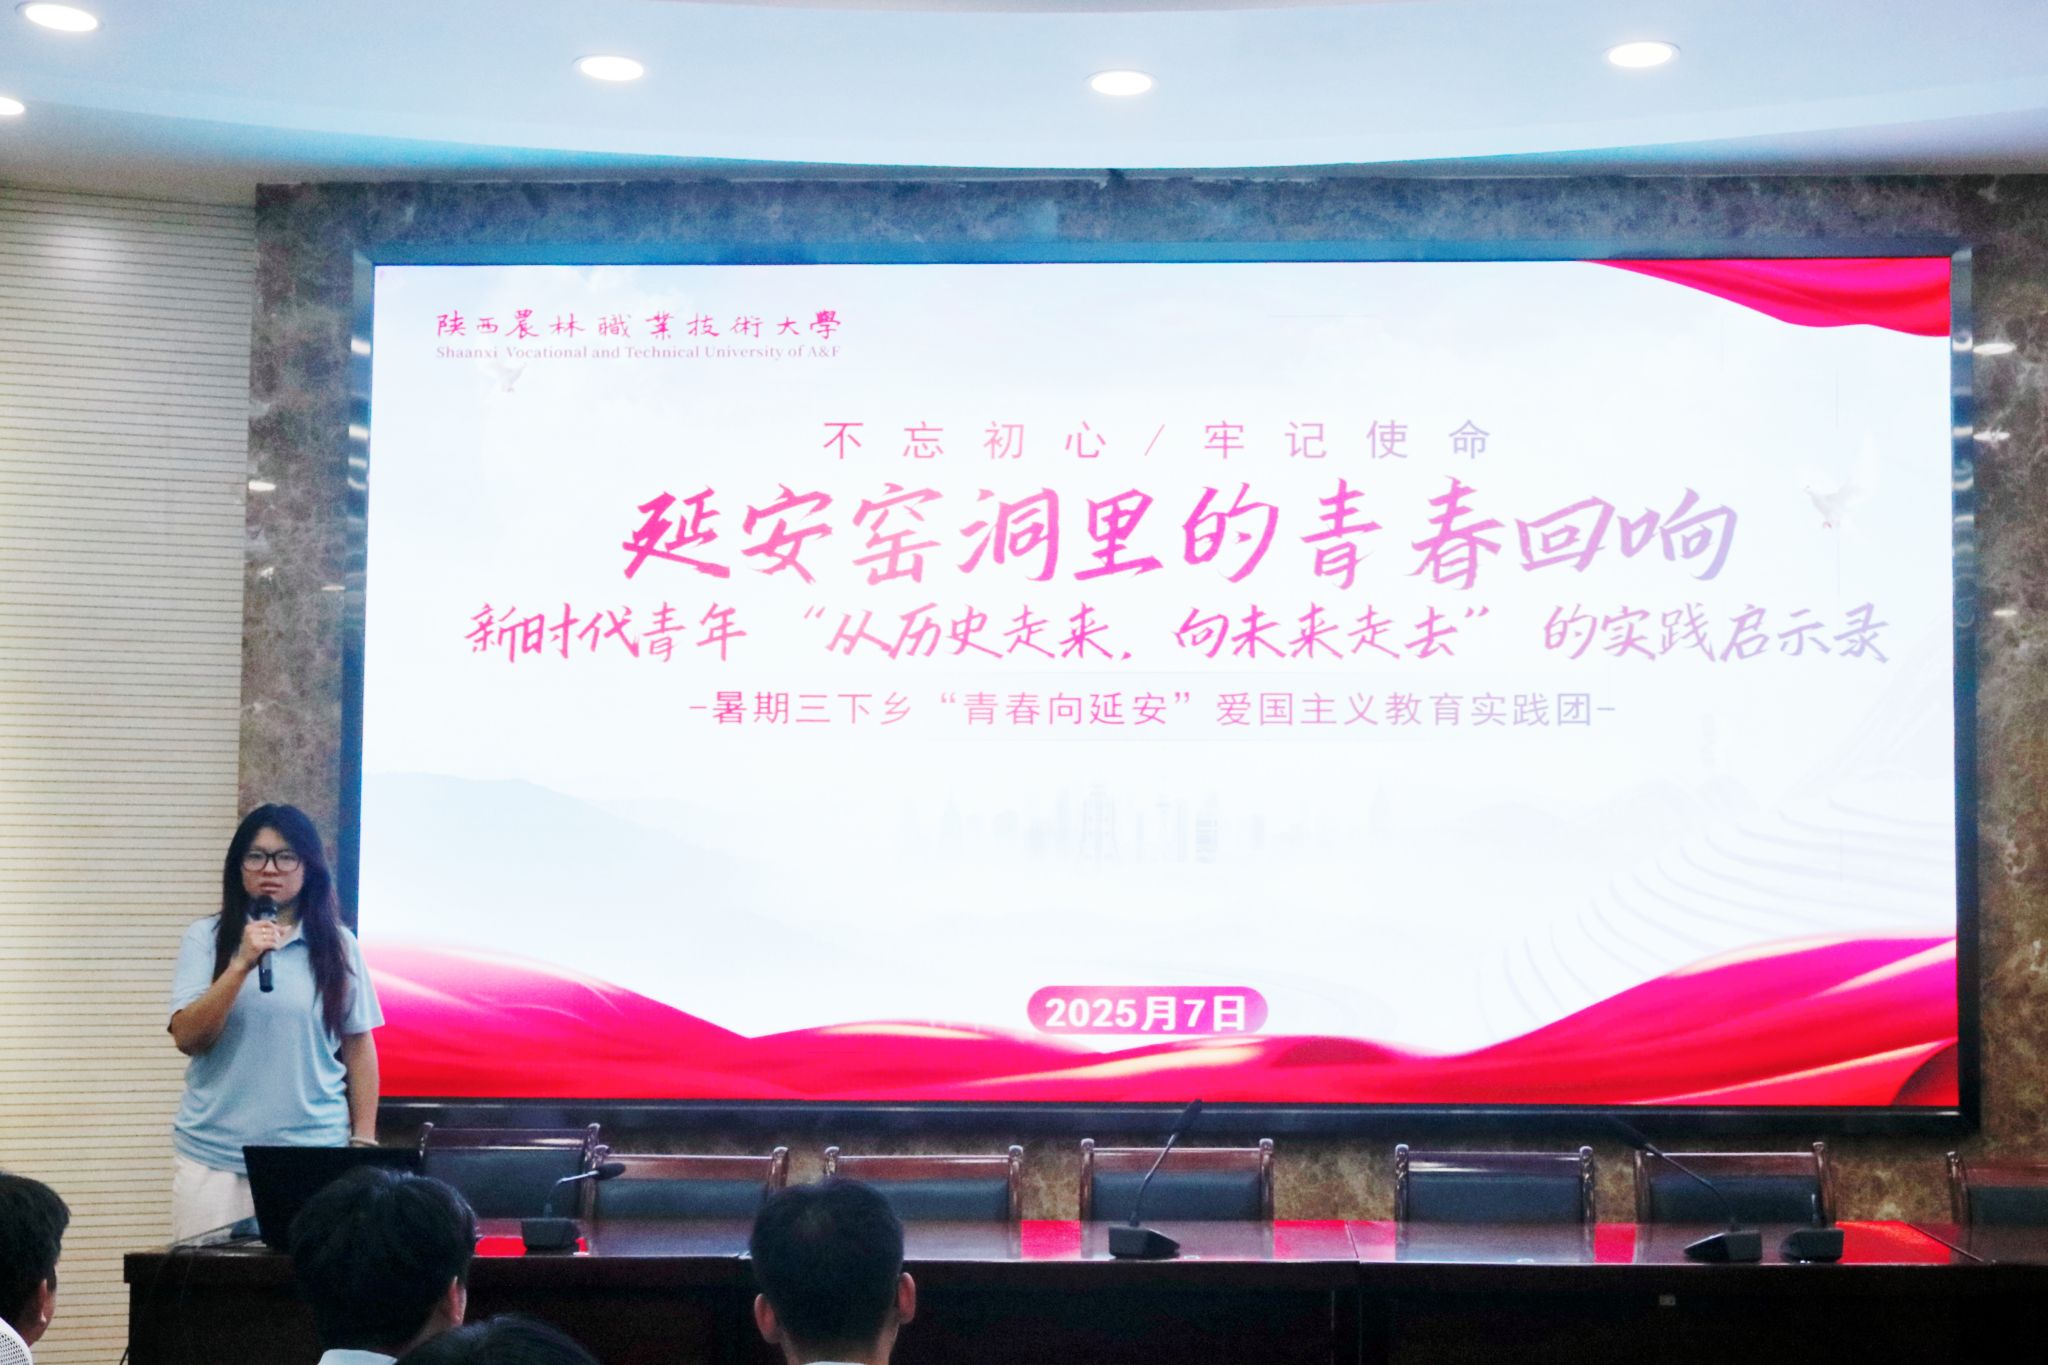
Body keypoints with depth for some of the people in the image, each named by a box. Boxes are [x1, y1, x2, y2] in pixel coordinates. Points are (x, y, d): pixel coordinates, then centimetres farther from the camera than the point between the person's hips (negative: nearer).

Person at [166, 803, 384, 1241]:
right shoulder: (207, 939, 4)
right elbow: (187, 1038, -6)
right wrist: (242, 965, -16)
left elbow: (359, 1048, 9)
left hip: (314, 1153, 0)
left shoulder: (338, 946, 5)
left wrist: (363, 1140, 6)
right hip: (214, 1157, 0)